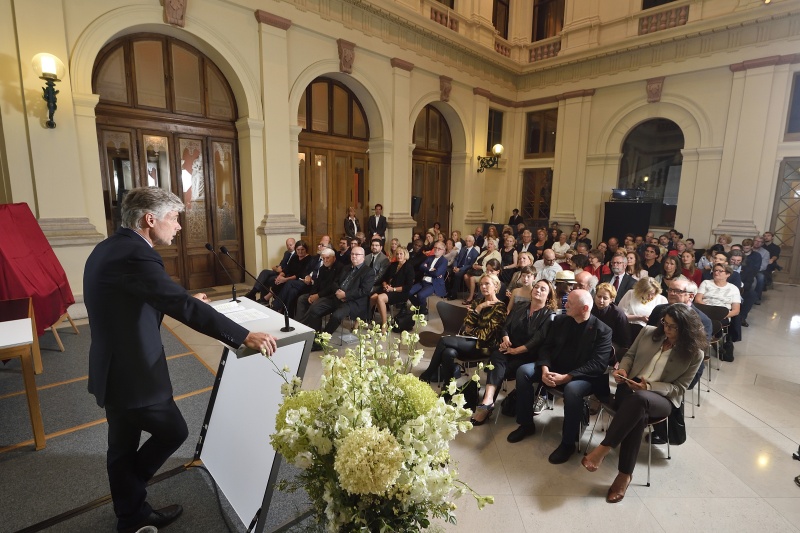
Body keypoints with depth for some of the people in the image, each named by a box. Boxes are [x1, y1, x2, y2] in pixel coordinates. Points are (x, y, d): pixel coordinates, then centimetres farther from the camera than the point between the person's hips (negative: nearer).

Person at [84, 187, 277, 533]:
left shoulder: (110, 248, 6)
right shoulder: (135, 255, -26)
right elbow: (183, 307, -35)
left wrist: (185, 300, 21)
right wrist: (244, 337, -35)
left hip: (114, 369, 10)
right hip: (132, 373, -10)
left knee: (123, 446, 22)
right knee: (174, 431, 11)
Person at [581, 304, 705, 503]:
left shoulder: (695, 353, 0)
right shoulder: (649, 332, 8)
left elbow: (679, 388, -2)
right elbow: (630, 355, 18)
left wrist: (648, 386, -19)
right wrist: (622, 369, -6)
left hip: (663, 399, -2)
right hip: (629, 388, 2)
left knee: (639, 399, -40)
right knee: (639, 414, -36)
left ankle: (603, 449, -35)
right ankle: (625, 474, -29)